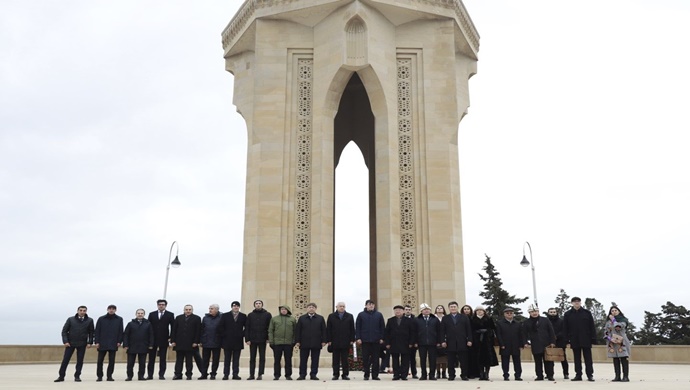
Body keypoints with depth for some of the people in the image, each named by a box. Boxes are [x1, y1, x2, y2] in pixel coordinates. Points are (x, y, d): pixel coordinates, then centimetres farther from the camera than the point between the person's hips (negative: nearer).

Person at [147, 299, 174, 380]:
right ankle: (150, 375, 11)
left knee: (163, 358, 1)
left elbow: (173, 327, 2)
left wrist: (171, 338, -7)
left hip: (164, 339, -2)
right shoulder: (151, 314, 8)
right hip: (153, 339, 2)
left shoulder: (170, 315, 3)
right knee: (151, 358, 5)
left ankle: (161, 375, 6)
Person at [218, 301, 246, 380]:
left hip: (238, 341, 1)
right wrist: (223, 335, -3)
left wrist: (242, 334, -1)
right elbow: (220, 328, 3)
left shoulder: (243, 316, 6)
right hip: (227, 341, -1)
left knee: (236, 359, 3)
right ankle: (226, 374, 7)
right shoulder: (225, 316, 5)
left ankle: (235, 374, 7)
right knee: (227, 359, 3)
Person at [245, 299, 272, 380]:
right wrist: (247, 339, -5)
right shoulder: (250, 315, 6)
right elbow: (246, 328, 4)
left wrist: (268, 338, -8)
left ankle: (260, 374, 6)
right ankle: (251, 375, 9)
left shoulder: (267, 315, 3)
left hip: (262, 340, -1)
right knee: (252, 358, 5)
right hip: (252, 340, 1)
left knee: (262, 357, 2)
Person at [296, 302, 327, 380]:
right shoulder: (302, 318, 8)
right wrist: (298, 341, -2)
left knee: (315, 360, 2)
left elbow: (324, 330, 5)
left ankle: (313, 375, 9)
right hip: (304, 343, 0)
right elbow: (297, 331, 6)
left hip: (316, 344, 0)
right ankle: (302, 375, 10)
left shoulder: (320, 318, 8)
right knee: (303, 360, 3)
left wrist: (323, 341, -3)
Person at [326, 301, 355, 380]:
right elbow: (328, 329, 3)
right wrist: (329, 340, -4)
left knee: (345, 360, 3)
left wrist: (352, 340, -2)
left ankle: (345, 374, 8)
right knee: (336, 360, 5)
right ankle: (335, 374, 10)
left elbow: (352, 329, 6)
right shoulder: (331, 316, 6)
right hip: (335, 342, 0)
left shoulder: (349, 316, 8)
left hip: (345, 342, 0)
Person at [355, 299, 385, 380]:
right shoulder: (361, 315, 5)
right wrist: (358, 338, -5)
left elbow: (382, 327, 7)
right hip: (365, 340, -1)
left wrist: (381, 338, 0)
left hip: (376, 340, 1)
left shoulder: (379, 315, 7)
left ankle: (375, 375, 9)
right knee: (365, 358, 2)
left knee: (375, 358, 3)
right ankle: (366, 375, 11)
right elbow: (357, 327, 4)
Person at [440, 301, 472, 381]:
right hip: (450, 343, 0)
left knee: (463, 361, 2)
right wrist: (443, 341, -5)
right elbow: (442, 331, 5)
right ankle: (451, 375, 7)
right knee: (451, 361, 1)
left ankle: (464, 375, 10)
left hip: (462, 343, 0)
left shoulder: (464, 317, 11)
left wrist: (469, 340, -2)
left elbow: (469, 329, 7)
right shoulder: (445, 318, 10)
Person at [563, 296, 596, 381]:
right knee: (577, 358, 7)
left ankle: (590, 375, 7)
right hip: (574, 341, 1)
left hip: (586, 339, -1)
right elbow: (565, 328, 4)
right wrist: (566, 339, -2)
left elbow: (592, 327, 1)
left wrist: (593, 338, -5)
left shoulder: (587, 313, 2)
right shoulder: (567, 314, 3)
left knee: (588, 358, 2)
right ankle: (578, 375, 13)